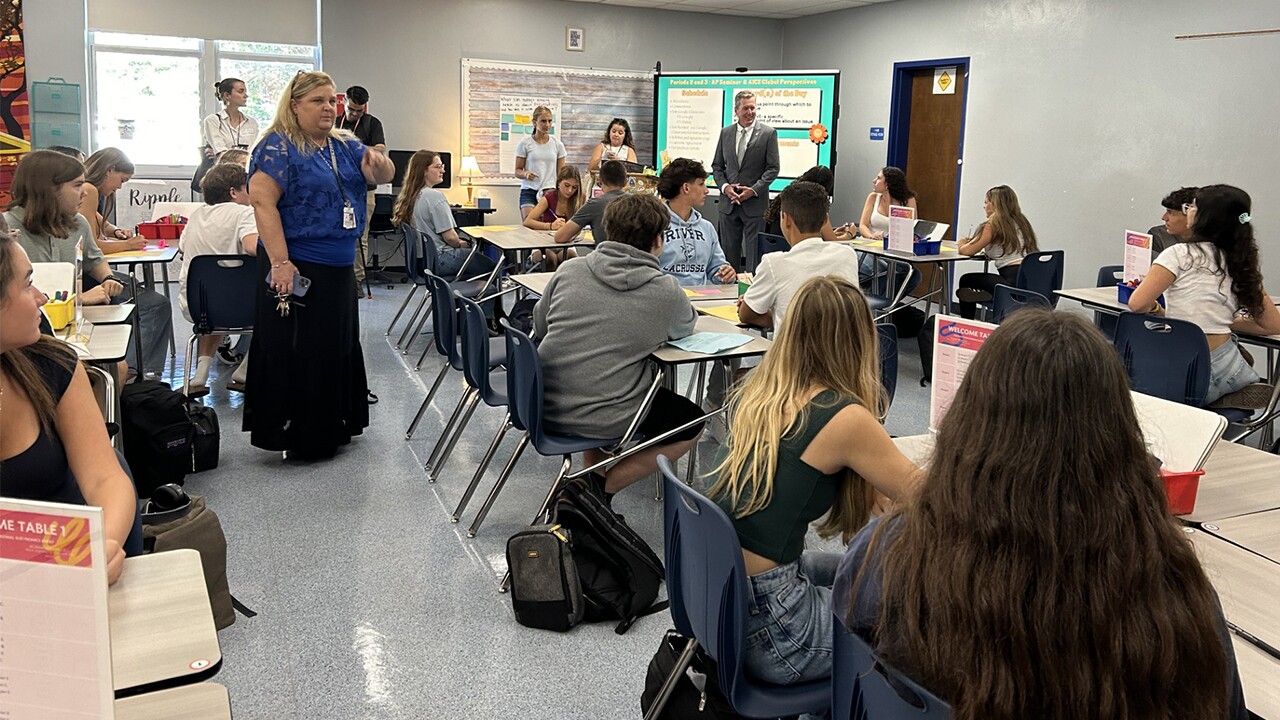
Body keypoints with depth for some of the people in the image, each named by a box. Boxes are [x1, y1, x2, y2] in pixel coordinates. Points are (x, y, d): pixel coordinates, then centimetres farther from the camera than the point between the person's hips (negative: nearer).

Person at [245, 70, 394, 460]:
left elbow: (381, 176, 5)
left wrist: (379, 163, -20)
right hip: (297, 270, -8)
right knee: (295, 352, -1)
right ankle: (298, 438, 9)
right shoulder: (278, 147, -10)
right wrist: (280, 263, -26)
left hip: (339, 268, 8)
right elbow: (263, 203, -18)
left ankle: (332, 427, 31)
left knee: (339, 347, 16)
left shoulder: (345, 145, 12)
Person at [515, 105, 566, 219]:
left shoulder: (557, 144, 8)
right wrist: (525, 174, -18)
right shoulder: (525, 143, 2)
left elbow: (561, 172, 12)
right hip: (529, 191, -1)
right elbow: (517, 171, 4)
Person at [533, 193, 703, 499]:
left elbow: (540, 325, 15)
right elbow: (685, 327, 13)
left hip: (543, 405, 5)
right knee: (692, 422, 17)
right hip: (603, 420, -5)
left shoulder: (569, 269, 0)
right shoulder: (666, 291, -9)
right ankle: (601, 486, 7)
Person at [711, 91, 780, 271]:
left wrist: (754, 190, -14)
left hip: (755, 204, -3)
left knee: (754, 253, 0)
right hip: (729, 202, 3)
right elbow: (717, 165, 12)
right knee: (729, 251, 8)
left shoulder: (768, 133, -1)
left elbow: (773, 168, -4)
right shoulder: (725, 133, 9)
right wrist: (724, 186, -6)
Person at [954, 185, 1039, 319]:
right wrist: (968, 243, 23)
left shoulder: (994, 224, -5)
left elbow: (968, 251, -7)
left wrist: (961, 244, 17)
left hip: (1015, 282, -8)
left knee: (966, 281, 10)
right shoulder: (1021, 222, 19)